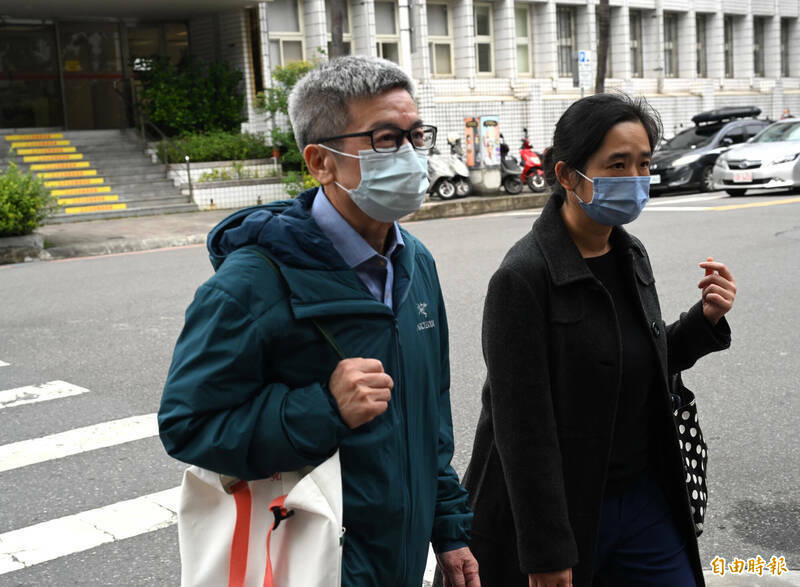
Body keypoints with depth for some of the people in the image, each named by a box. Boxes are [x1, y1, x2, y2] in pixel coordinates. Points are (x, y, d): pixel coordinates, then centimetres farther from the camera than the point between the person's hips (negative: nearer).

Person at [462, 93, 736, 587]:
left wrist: (706, 319, -3)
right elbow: (523, 428, -20)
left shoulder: (632, 255, 2)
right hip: (562, 507, -6)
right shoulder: (523, 278, -20)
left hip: (645, 499, 6)